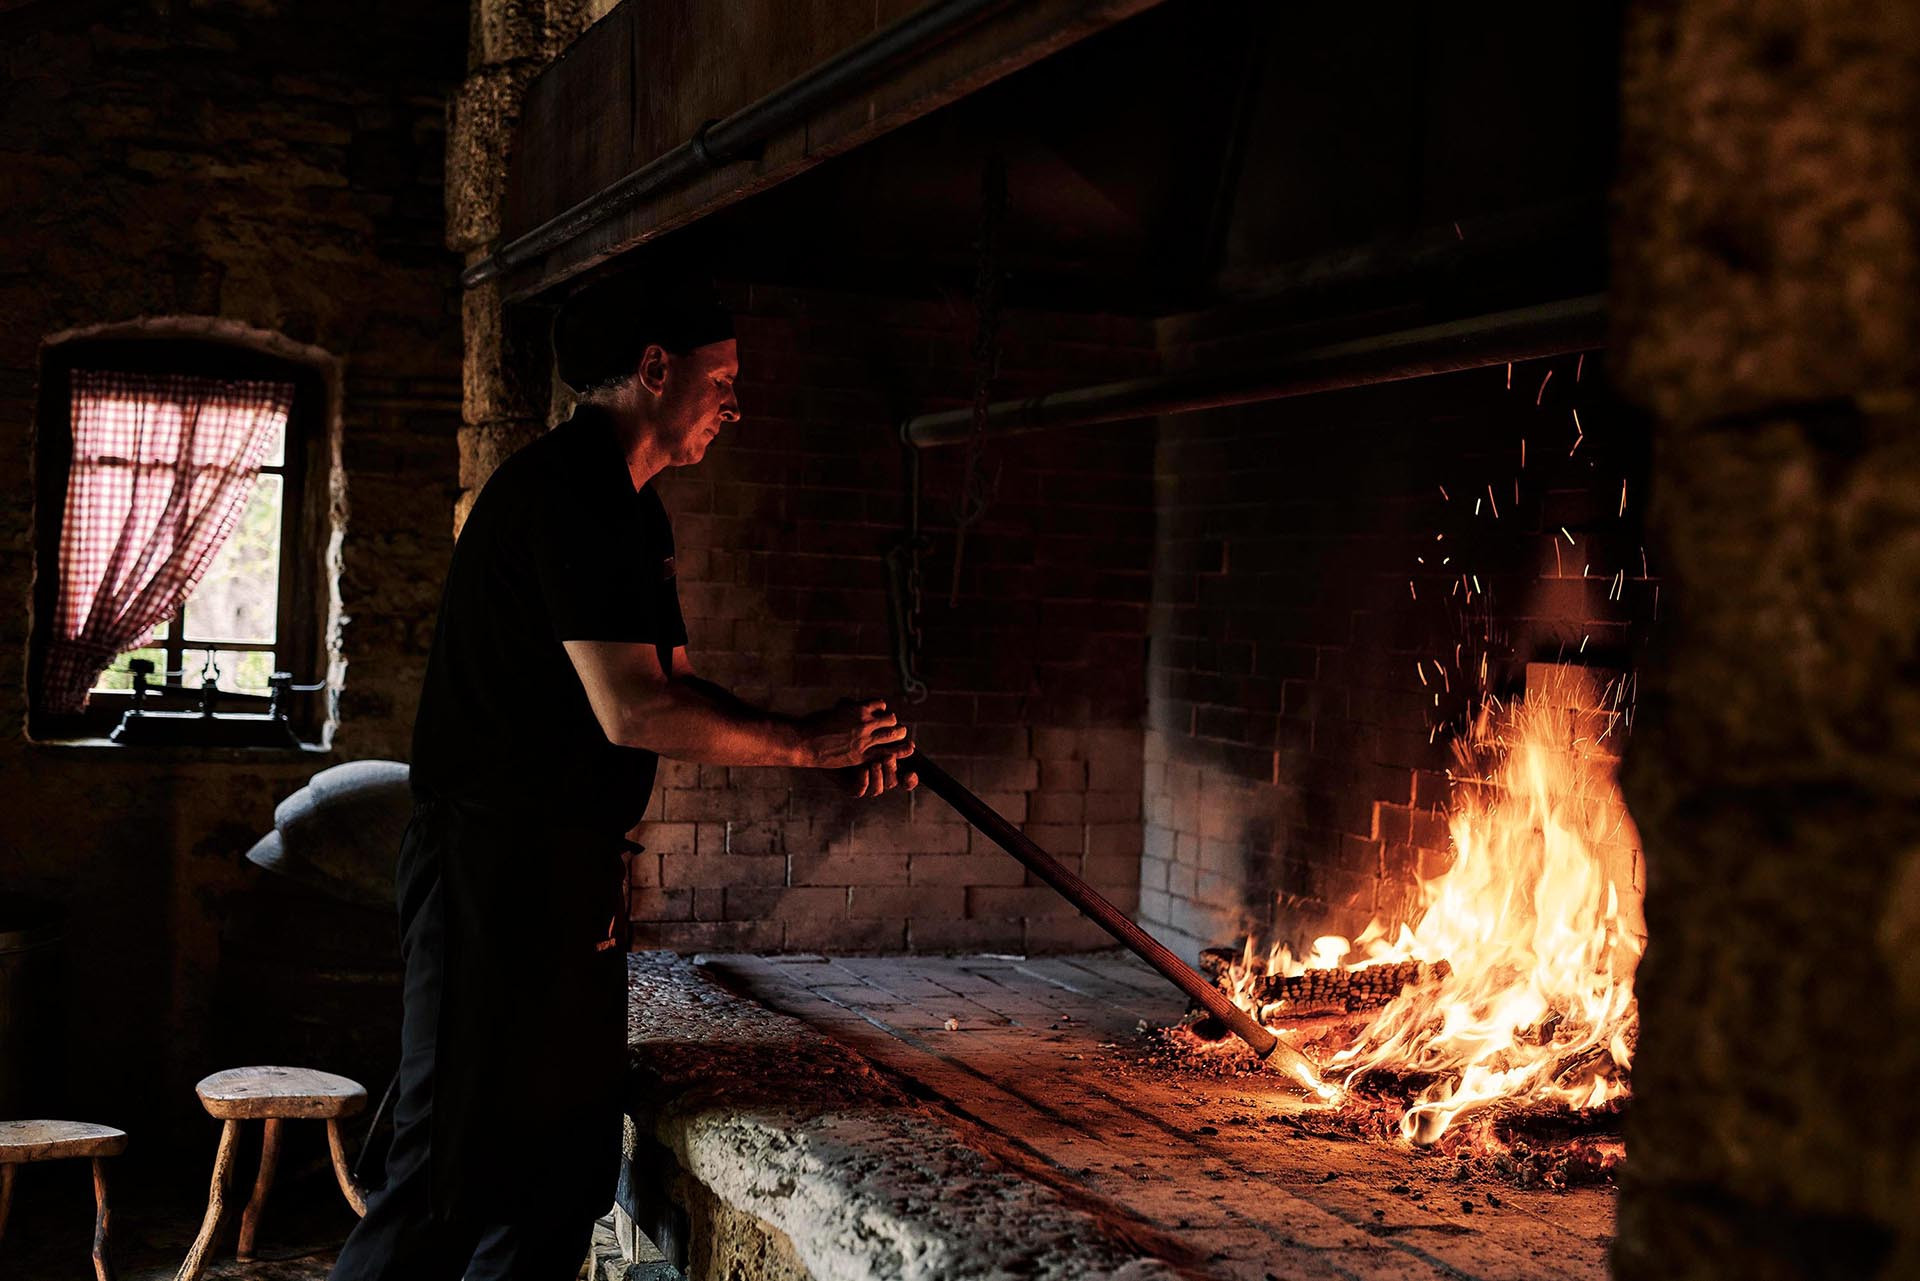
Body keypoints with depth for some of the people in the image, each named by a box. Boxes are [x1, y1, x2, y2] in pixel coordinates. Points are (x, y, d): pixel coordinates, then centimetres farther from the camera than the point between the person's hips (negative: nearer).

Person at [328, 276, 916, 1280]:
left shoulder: (630, 509, 17)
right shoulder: (570, 489, -16)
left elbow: (674, 684, 18)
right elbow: (634, 712, -22)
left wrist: (826, 747, 5)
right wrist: (800, 744, -11)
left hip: (570, 870, 11)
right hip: (497, 867, -10)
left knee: (569, 1160, 13)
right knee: (457, 1177, -7)